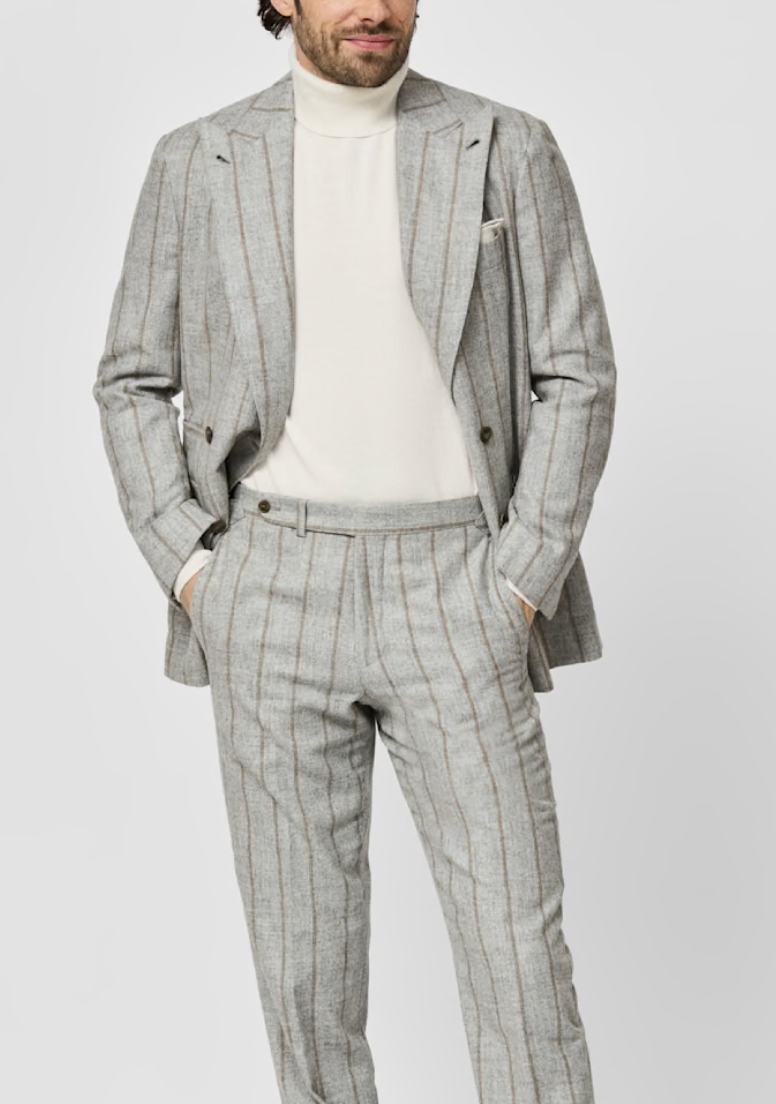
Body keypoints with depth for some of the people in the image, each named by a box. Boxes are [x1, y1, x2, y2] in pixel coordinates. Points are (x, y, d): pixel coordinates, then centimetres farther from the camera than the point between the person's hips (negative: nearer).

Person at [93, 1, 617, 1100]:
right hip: (274, 589, 1)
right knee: (303, 943, 7)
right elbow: (133, 384, 10)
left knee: (517, 943, -3)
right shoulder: (197, 162, 5)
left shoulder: (509, 148, 3)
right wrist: (191, 573, -3)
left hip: (450, 591, 0)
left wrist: (520, 589, -8)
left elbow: (576, 377, 1)